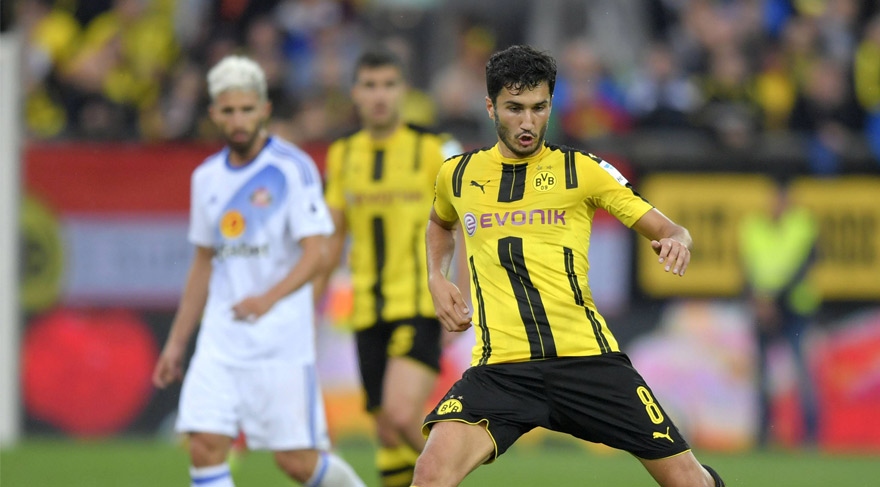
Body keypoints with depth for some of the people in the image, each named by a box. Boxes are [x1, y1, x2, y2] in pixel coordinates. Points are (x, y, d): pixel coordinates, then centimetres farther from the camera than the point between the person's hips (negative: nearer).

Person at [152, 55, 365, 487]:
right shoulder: (207, 177, 12)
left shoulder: (293, 168, -7)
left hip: (281, 337, -5)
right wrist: (177, 341, 20)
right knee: (204, 445, -11)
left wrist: (270, 297, -31)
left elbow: (314, 252, -14)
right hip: (220, 337, 5)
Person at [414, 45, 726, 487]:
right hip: (501, 364, 1)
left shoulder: (583, 170, 4)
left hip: (586, 358, -1)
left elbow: (665, 230, 6)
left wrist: (676, 242, -17)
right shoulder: (456, 175, 12)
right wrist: (436, 279, 17)